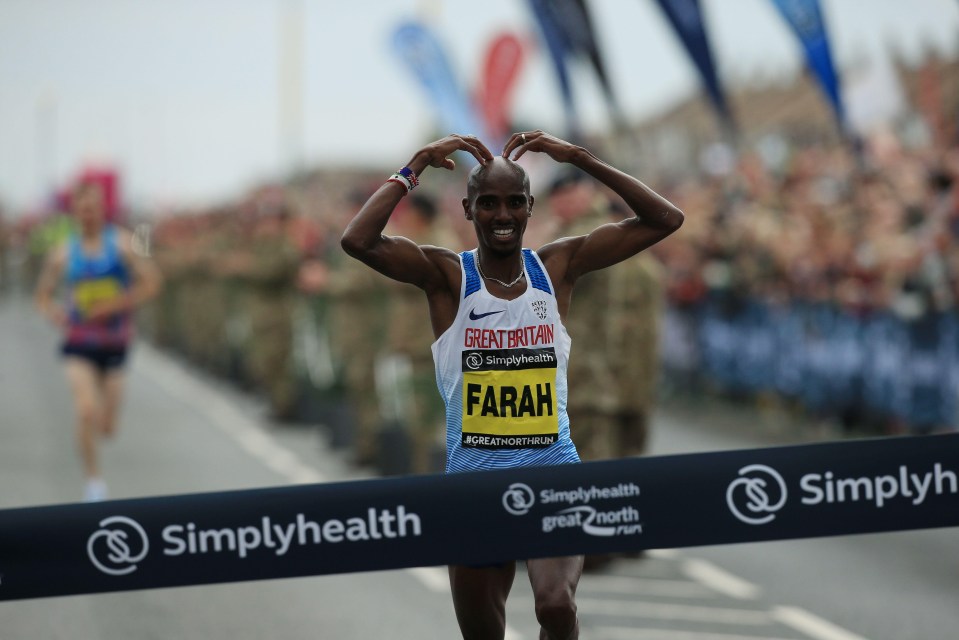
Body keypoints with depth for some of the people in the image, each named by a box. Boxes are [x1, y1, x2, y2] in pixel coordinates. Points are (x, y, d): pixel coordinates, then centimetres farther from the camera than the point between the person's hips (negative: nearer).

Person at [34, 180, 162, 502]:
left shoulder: (122, 243, -5)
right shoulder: (63, 252, 1)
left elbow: (151, 282, -9)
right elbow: (43, 295, 12)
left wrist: (116, 305, -19)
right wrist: (55, 312, -10)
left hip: (115, 340, 0)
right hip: (79, 343, 0)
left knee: (107, 427, 6)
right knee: (87, 411, -20)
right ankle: (93, 478, -6)